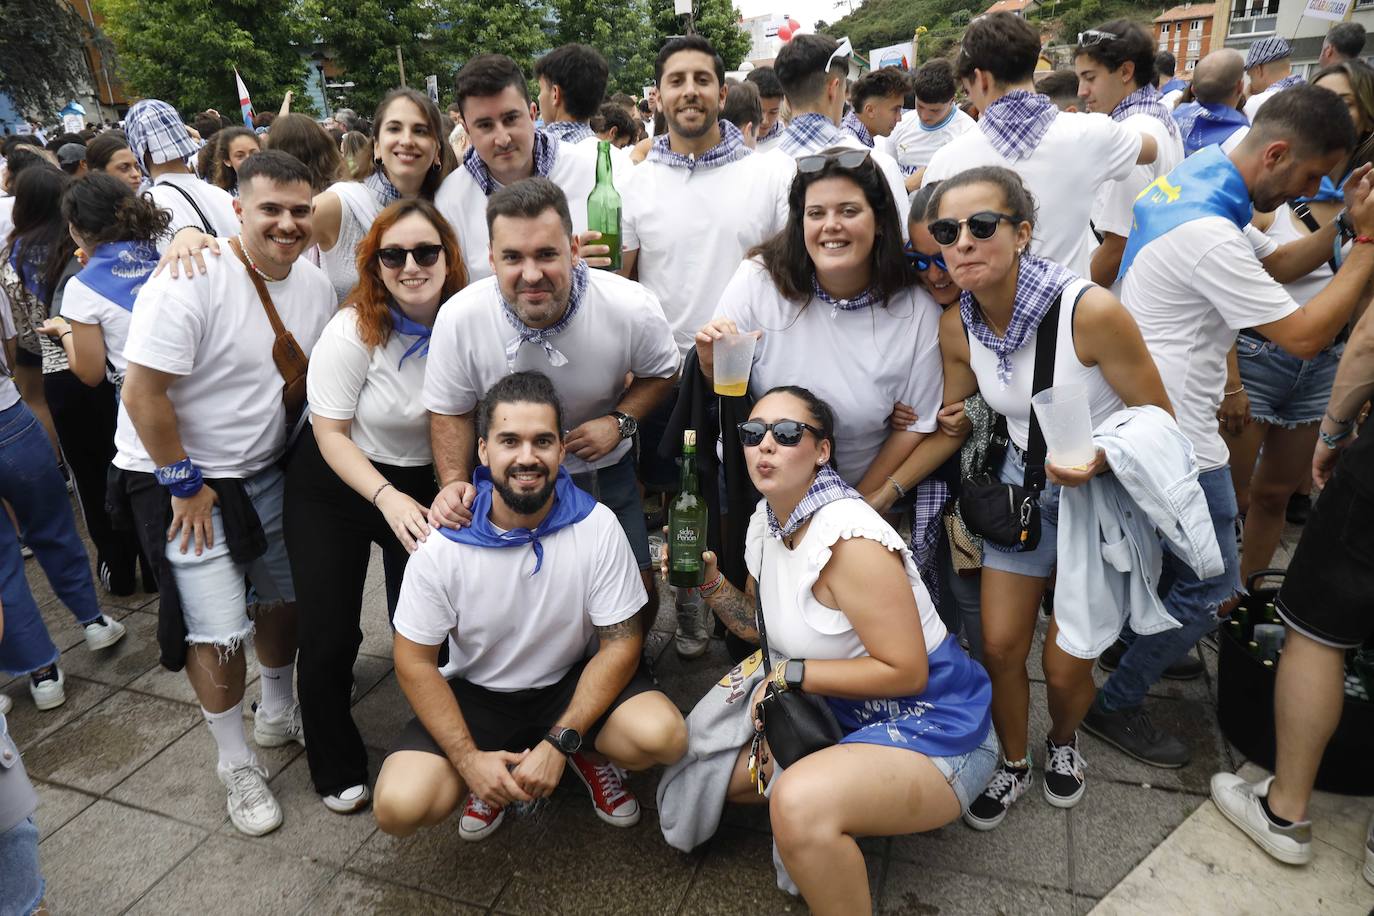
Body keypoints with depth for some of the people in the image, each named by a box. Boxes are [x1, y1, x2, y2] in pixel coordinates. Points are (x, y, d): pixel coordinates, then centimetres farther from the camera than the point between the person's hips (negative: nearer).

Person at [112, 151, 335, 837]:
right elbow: (142, 395, -23)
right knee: (218, 630, -5)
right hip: (179, 477, -6)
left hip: (265, 470, 7)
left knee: (287, 594, 17)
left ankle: (279, 714, 43)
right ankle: (236, 764, 19)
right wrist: (185, 484, -17)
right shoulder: (193, 279, -23)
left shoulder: (314, 284, -2)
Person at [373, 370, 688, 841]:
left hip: (573, 681, 0)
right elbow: (414, 662, -9)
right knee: (398, 807, -21)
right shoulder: (443, 542, -17)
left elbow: (620, 642, -13)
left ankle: (587, 754, 9)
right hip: (477, 695, 1)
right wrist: (470, 760, -16)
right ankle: (492, 776, 13)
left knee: (663, 736, -27)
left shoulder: (597, 526, -17)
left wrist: (558, 744, -20)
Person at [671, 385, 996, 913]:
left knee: (799, 802, -36)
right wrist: (709, 578, -6)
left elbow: (905, 672, -24)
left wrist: (791, 674, -20)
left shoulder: (849, 539, -26)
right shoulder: (767, 521, 1)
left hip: (932, 730, -9)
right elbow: (759, 625, 12)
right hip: (848, 719, 9)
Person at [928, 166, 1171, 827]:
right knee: (999, 646, 4)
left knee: (1065, 668, 3)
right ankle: (1014, 764, 35)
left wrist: (1098, 458, -36)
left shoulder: (1090, 311, -27)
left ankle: (1064, 742, 42)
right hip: (1022, 487, 4)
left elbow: (1159, 421, -16)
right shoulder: (958, 326, -11)